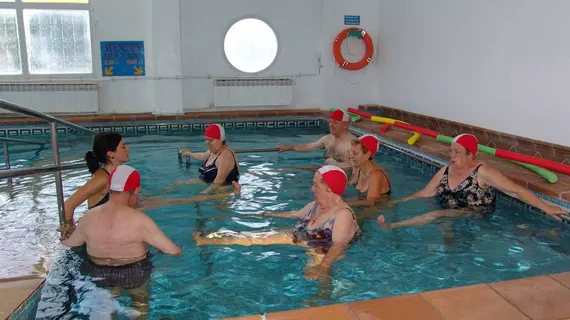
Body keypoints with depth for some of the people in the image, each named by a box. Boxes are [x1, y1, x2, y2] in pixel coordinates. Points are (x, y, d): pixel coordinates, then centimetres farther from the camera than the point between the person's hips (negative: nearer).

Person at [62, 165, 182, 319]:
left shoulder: (88, 218, -17)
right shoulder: (140, 220, -29)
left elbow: (67, 244, 0)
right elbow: (172, 250, -27)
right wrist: (179, 250, -4)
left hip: (100, 275, 3)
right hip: (134, 274, -3)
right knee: (141, 303, 30)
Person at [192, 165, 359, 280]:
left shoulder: (343, 214, -24)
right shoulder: (315, 205, 3)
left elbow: (339, 245, -35)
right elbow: (295, 214, 18)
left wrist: (322, 266, -51)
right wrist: (267, 215, 24)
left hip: (324, 252, -3)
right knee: (259, 236, -6)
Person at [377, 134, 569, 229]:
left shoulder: (482, 172, -12)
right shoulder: (445, 171, 5)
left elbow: (516, 191, -12)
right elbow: (424, 194, 6)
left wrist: (545, 207, -18)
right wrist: (396, 202, 0)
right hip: (450, 216, 8)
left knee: (437, 216, -28)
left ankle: (391, 226, -29)